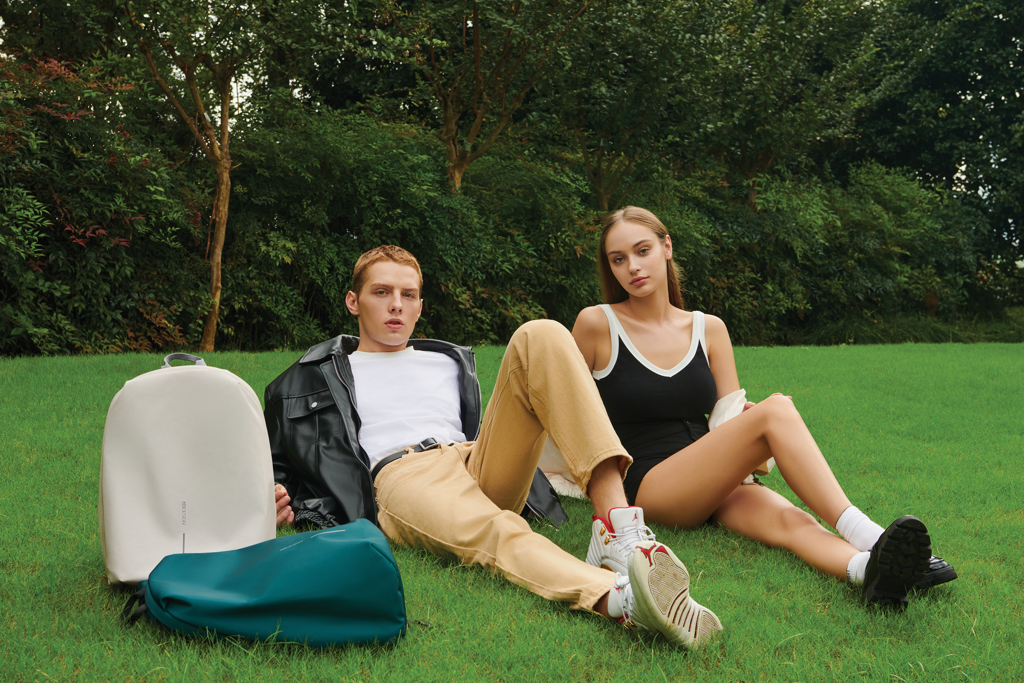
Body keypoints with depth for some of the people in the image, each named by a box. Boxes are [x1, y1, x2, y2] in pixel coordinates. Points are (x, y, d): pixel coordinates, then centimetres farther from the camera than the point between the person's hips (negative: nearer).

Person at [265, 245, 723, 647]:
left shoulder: (450, 363, 35)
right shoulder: (309, 379, 26)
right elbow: (275, 465, 24)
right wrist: (280, 502, 0)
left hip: (479, 465, 4)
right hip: (401, 479, -4)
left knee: (540, 336, -18)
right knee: (494, 533, -41)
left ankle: (621, 523, -38)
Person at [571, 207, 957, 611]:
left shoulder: (709, 330, 13)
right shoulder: (596, 325, 1)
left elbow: (732, 418, 12)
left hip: (714, 485, 5)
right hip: (649, 488, -5)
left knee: (787, 520, -32)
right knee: (775, 410, -27)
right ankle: (867, 536, -43)